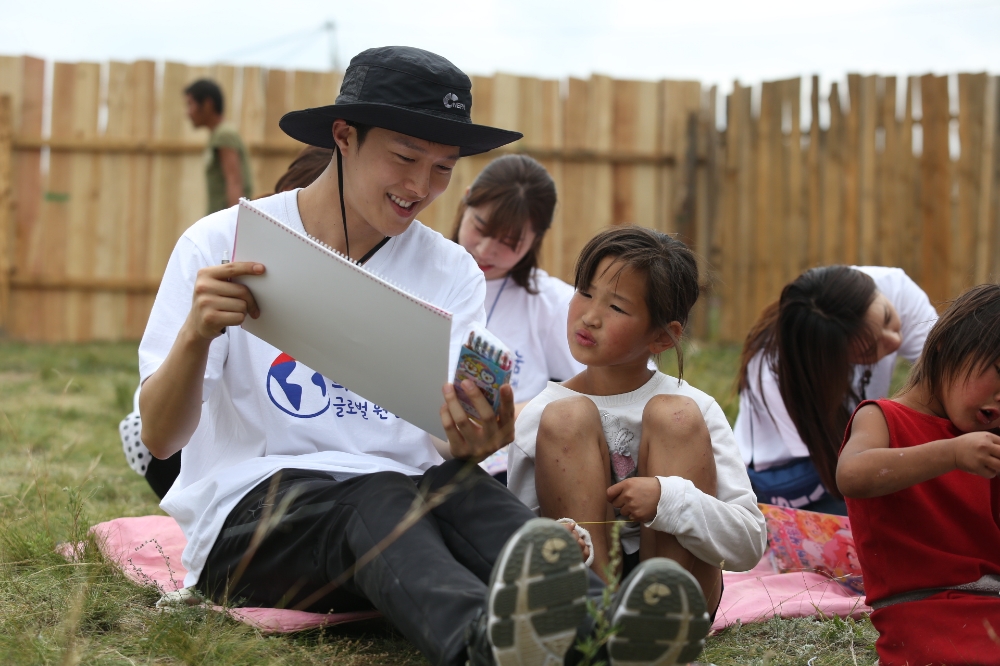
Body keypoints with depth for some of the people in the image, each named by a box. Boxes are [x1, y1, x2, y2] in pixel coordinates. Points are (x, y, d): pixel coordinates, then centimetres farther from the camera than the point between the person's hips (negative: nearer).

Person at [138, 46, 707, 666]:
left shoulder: (451, 272, 9)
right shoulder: (222, 243, -1)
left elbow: (451, 449, -2)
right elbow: (160, 438, -6)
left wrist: (473, 444, -28)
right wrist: (196, 333, -27)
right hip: (250, 510, -3)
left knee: (460, 491, -32)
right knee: (382, 499, -35)